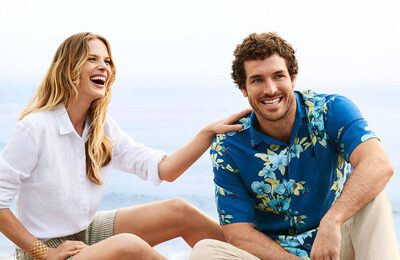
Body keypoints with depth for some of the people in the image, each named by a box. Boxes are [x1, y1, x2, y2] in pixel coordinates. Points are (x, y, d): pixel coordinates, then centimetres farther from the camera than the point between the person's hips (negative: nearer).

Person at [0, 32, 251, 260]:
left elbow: (162, 169, -3)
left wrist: (209, 133, -15)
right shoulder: (36, 127, -20)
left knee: (179, 211, -6)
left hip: (88, 231, 8)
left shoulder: (103, 126, 1)